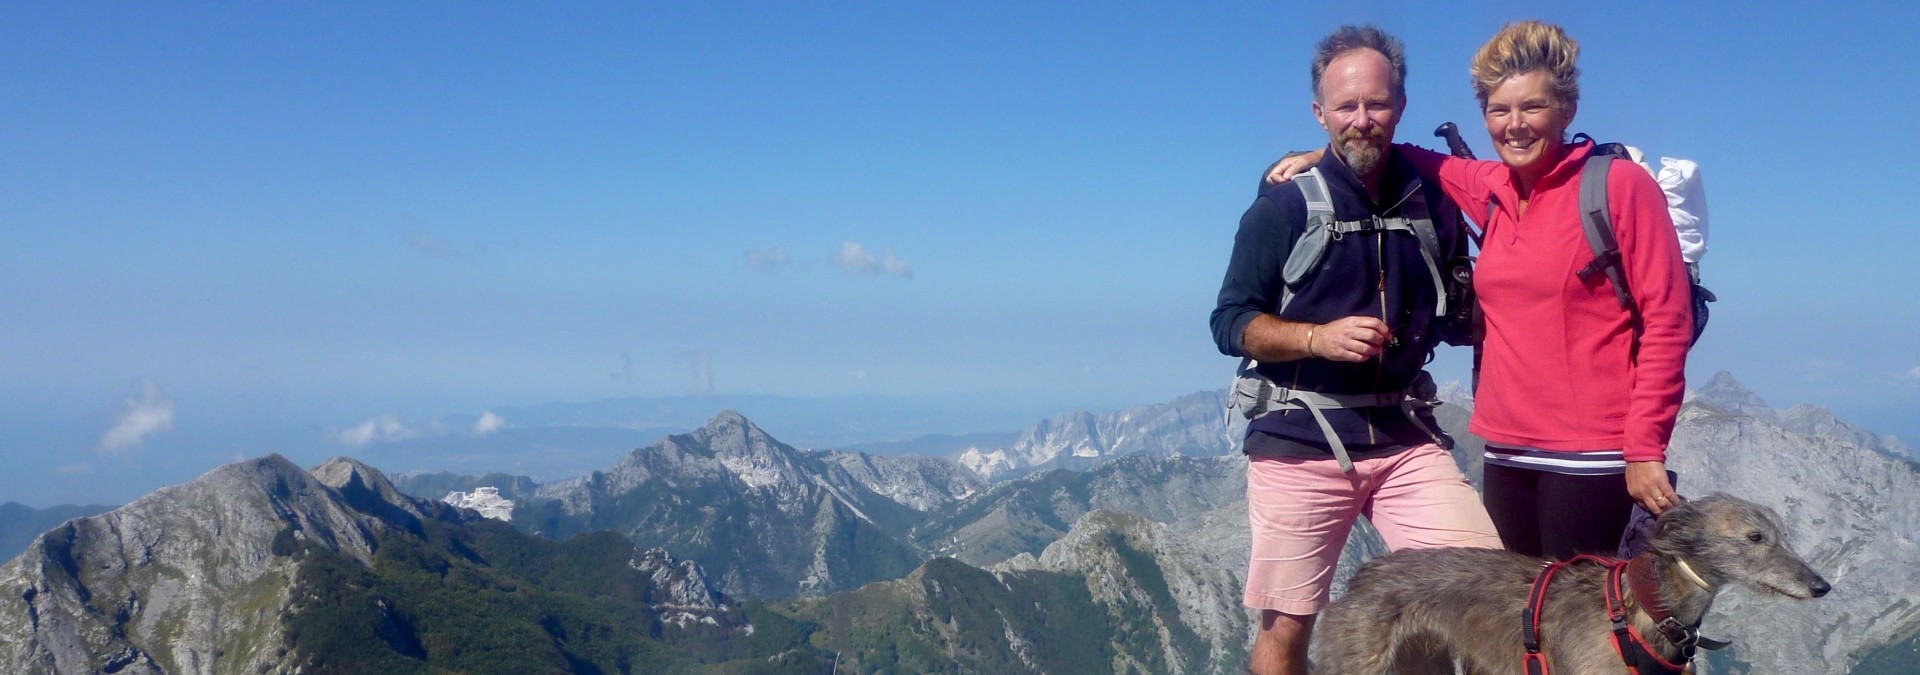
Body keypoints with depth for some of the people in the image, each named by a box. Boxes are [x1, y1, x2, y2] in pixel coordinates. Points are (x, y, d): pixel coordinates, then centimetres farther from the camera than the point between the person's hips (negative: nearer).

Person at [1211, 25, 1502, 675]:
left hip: (1405, 437, 3)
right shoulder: (1282, 207, -3)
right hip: (1300, 443, -3)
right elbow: (1229, 323, -4)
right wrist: (1320, 337, -20)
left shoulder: (1433, 201, 9)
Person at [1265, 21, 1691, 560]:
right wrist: (1324, 157, 16)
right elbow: (1417, 161, 30)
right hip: (1507, 453, 6)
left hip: (1588, 455, -5)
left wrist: (1644, 449, -12)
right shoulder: (1490, 190, 10)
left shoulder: (1621, 185, -5)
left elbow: (1666, 322, -8)